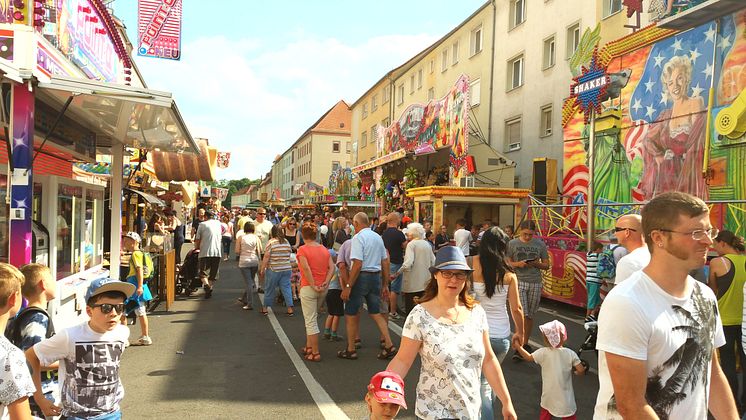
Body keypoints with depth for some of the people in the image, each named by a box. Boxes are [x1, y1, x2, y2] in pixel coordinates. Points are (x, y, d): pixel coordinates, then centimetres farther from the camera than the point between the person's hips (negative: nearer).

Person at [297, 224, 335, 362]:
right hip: (323, 289, 6)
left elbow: (306, 268, -21)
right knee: (312, 318, 22)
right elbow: (332, 267, -2)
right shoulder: (324, 249, 8)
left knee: (311, 321, 1)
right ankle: (309, 347, 29)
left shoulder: (302, 249, -9)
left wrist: (313, 286, -17)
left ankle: (315, 353, 3)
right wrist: (326, 282, -9)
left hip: (308, 288, -6)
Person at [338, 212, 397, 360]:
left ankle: (351, 350, 16)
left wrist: (347, 286, -18)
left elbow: (357, 265, -20)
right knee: (376, 313, 15)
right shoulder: (378, 237, 10)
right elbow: (385, 262, 13)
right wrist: (385, 284, 19)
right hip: (376, 276, 7)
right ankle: (389, 345, 9)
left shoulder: (358, 237, -12)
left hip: (361, 276, -7)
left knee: (351, 314, 7)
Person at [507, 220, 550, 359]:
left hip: (535, 283, 2)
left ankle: (526, 343, 24)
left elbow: (546, 265, 10)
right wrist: (517, 264, -14)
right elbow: (507, 262, 5)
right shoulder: (512, 243, 3)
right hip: (518, 281, -2)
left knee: (530, 316, 9)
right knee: (522, 314, -11)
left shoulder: (540, 244, 7)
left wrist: (536, 264, -10)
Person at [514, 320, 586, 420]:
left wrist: (518, 347, 11)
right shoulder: (570, 353, -12)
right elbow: (581, 371, -13)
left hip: (549, 396, 0)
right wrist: (574, 371, 9)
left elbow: (528, 357, -1)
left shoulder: (543, 353, -14)